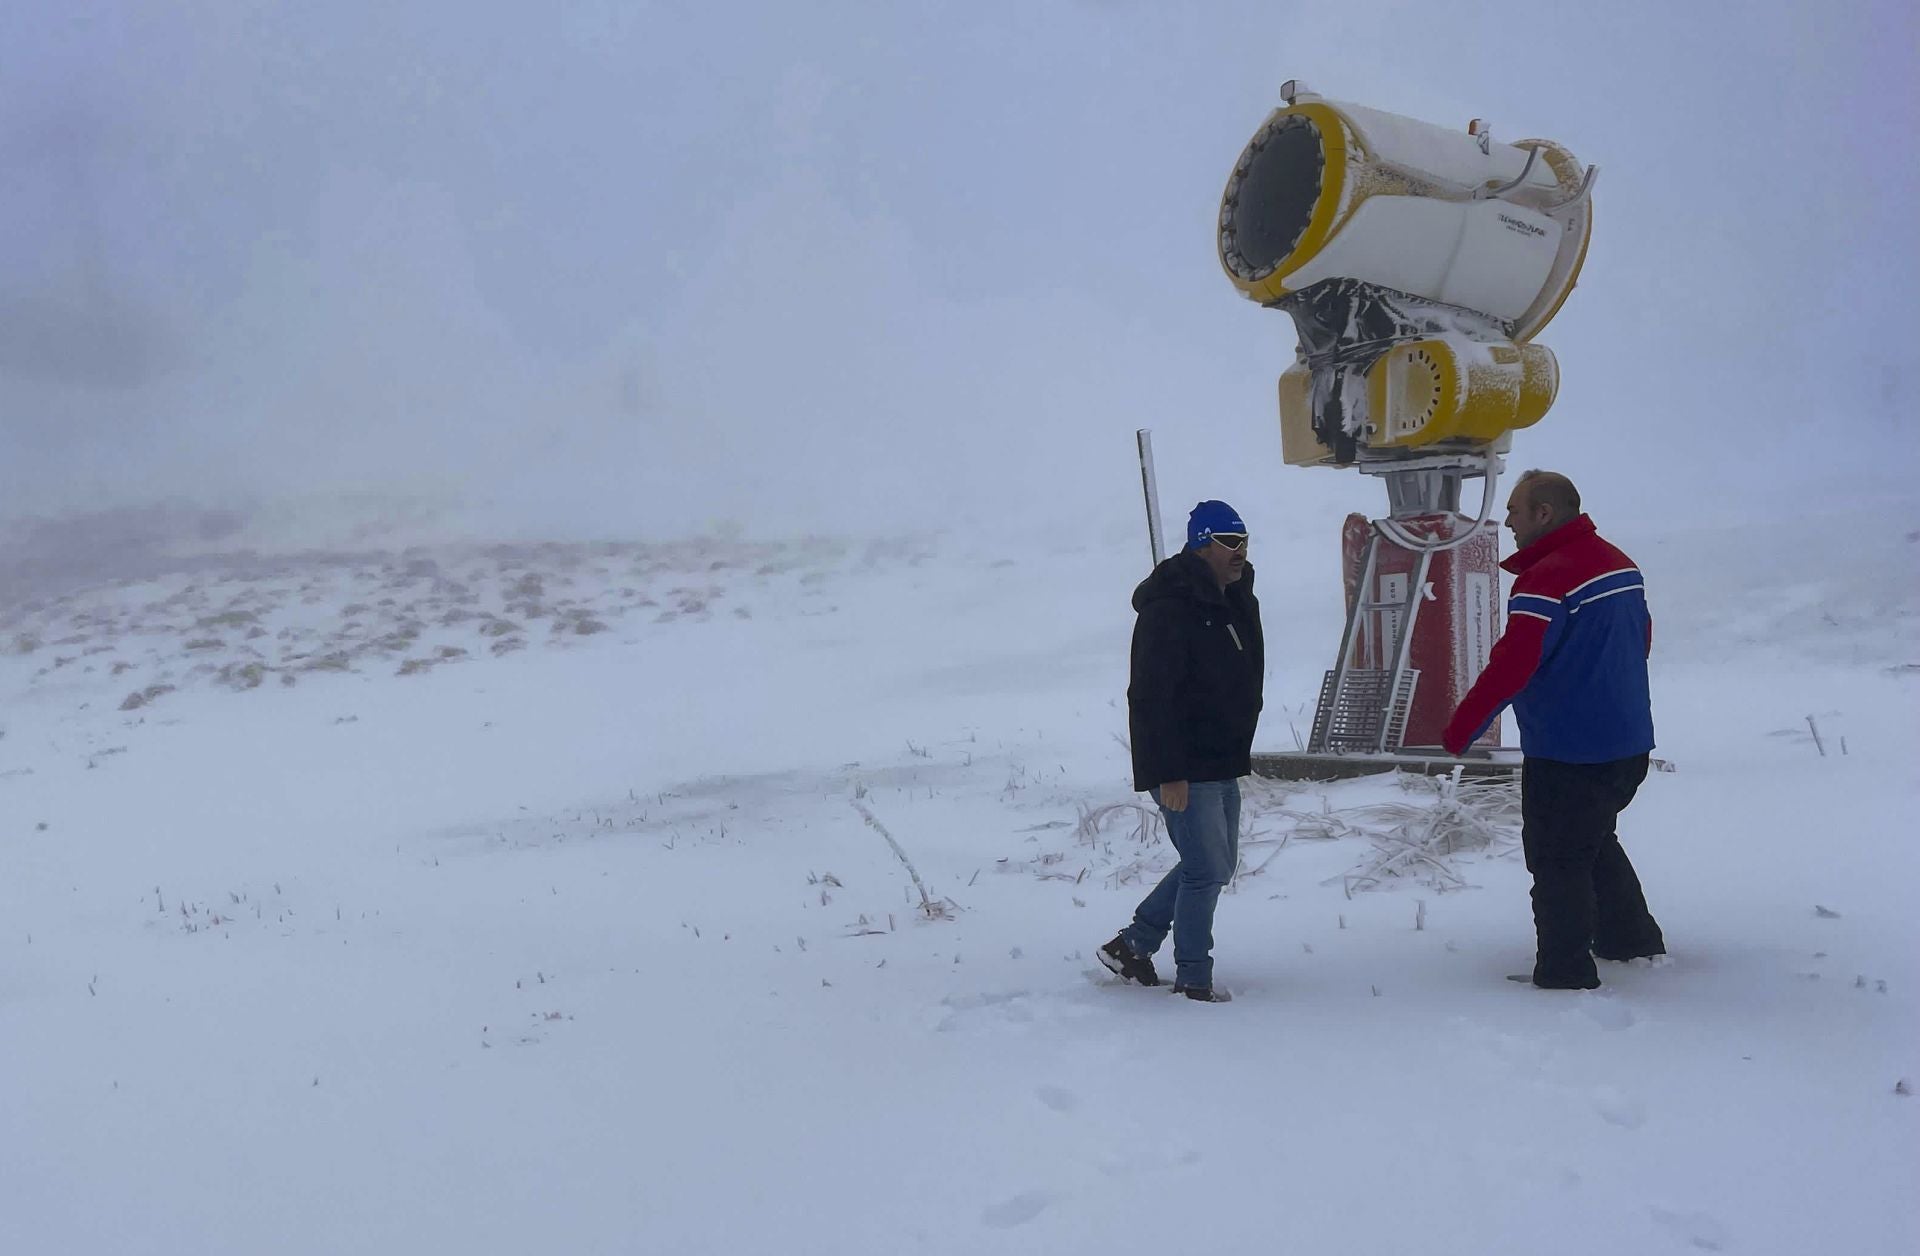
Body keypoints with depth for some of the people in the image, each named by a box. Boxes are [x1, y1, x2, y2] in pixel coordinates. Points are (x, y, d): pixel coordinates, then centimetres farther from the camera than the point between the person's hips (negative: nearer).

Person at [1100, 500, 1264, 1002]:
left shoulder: (1235, 602, 11)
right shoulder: (1170, 610, -19)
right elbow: (1152, 697, -23)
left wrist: (1241, 750, 22)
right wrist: (1169, 774, -25)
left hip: (1221, 764, 10)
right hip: (1183, 769, -10)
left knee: (1217, 865, 17)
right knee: (1206, 870, -5)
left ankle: (1132, 943, 27)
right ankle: (1193, 980, 10)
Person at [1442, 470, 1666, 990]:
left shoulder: (1545, 580, -22)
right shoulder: (1621, 564, 8)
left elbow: (1509, 668, -27)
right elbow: (1640, 640, 19)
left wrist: (1457, 733, -19)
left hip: (1567, 751, -9)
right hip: (1629, 743, 9)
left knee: (1557, 860, 1)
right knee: (1596, 842, 26)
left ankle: (1566, 973, 6)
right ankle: (1632, 939, 36)